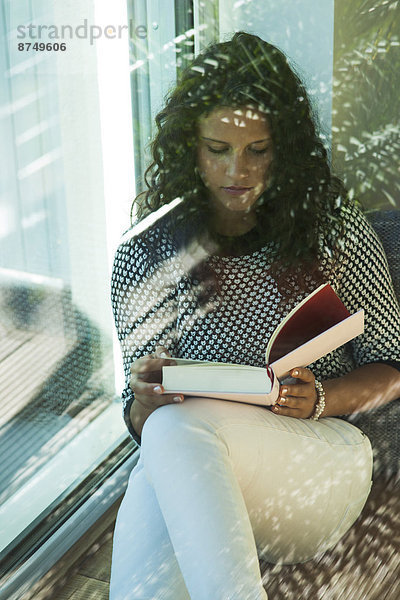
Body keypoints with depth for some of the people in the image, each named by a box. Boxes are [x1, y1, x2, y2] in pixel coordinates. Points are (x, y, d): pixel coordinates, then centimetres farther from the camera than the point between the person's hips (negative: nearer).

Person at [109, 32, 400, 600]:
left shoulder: (333, 226, 4)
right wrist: (146, 397, -16)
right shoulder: (148, 253, 6)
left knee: (179, 430, -33)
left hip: (323, 457, -1)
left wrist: (320, 399, -11)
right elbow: (142, 419, 9)